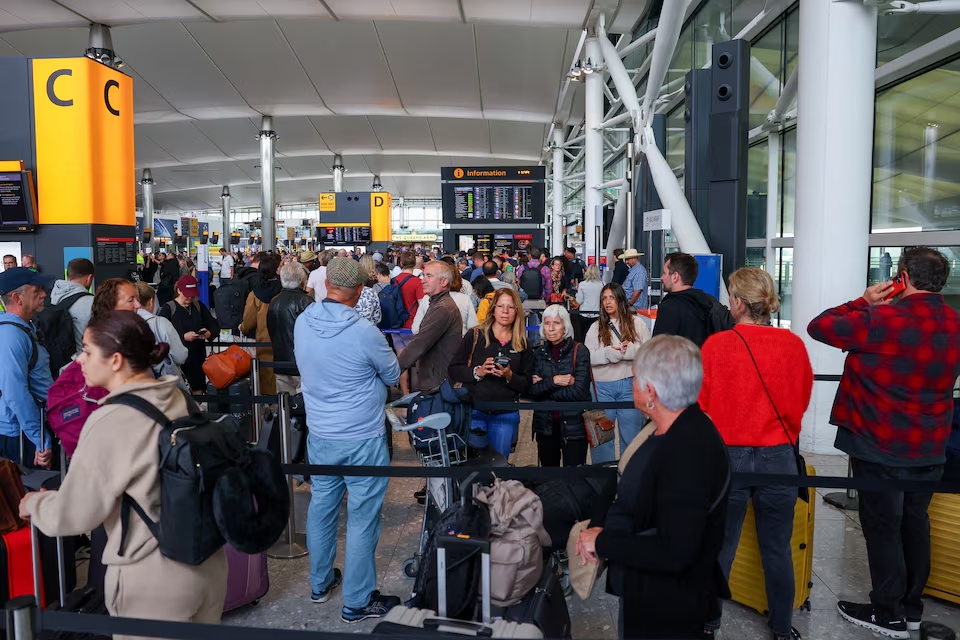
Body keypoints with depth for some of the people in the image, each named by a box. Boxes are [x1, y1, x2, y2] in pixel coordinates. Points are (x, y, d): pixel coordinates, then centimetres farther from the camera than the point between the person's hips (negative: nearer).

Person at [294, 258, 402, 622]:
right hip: (362, 439, -6)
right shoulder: (364, 333, -23)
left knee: (321, 508, 20)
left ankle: (320, 584, 38)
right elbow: (393, 376, -5)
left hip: (319, 435, 6)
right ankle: (357, 603, 21)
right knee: (363, 520, 7)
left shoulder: (302, 323, -6)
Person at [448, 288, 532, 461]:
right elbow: (453, 370, -2)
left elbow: (526, 385, 3)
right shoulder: (475, 335, -1)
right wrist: (478, 372, -17)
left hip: (505, 415, 2)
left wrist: (509, 376, -15)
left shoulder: (522, 344, 5)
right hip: (473, 411, -2)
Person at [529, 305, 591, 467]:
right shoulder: (539, 353, 5)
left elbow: (580, 392, -15)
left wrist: (544, 389, -9)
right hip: (545, 425, 4)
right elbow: (532, 390, -2)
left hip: (573, 425, -4)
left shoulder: (579, 351, -7)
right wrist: (553, 381, -18)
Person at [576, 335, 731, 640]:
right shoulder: (675, 432, 1)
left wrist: (602, 542, -23)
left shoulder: (689, 454, -31)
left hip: (668, 608, -9)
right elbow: (633, 497, 10)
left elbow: (674, 555, -33)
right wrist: (599, 525, -7)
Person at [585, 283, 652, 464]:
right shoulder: (596, 327, 5)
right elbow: (587, 357, -2)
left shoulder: (636, 323, 2)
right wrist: (609, 353, -17)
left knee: (631, 433, 9)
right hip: (602, 386, 1)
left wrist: (631, 350, -20)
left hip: (630, 384, -1)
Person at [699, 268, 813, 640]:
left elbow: (700, 404, -5)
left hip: (728, 456, -1)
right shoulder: (793, 345, -6)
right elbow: (801, 400, 8)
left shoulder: (716, 345, -13)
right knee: (777, 549, 15)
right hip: (779, 457, 2)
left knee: (720, 548, 12)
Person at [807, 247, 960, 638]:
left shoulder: (883, 319, -21)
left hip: (881, 446, -7)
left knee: (882, 527, 5)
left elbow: (818, 327, -18)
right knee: (915, 523, 17)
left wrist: (865, 303, -6)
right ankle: (912, 609, 30)